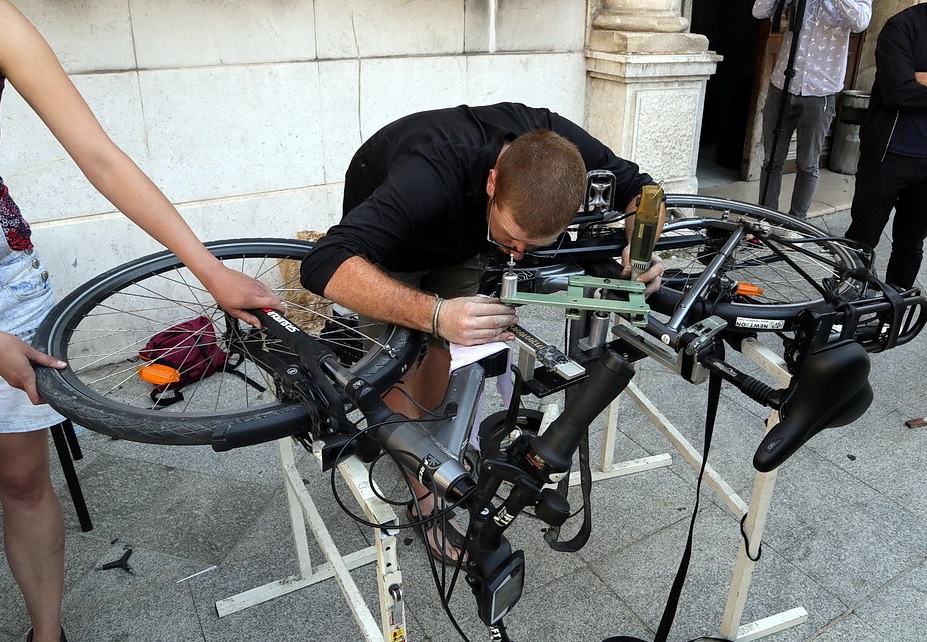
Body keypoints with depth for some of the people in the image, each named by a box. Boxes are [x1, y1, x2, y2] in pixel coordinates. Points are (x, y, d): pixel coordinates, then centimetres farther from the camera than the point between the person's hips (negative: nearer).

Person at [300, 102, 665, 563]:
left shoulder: (557, 144, -32)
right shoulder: (431, 177, -46)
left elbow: (639, 189, -15)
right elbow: (325, 264, -52)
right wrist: (435, 314, -64)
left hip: (462, 239, 4)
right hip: (386, 240, -4)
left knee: (451, 350, -2)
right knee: (401, 368, -9)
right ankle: (425, 502, 9)